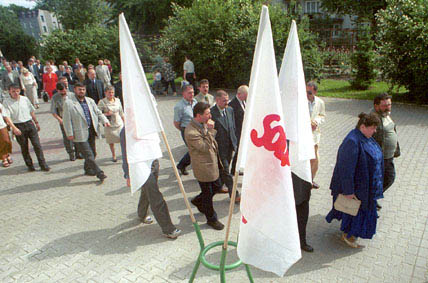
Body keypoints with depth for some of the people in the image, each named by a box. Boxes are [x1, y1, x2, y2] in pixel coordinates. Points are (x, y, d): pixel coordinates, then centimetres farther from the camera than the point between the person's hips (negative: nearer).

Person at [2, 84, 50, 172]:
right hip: (18, 126, -2)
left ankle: (43, 165, 1)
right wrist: (14, 128, -24)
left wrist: (36, 123, 19)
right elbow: (7, 117, -12)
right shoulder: (6, 102, -4)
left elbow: (32, 112, 16)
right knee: (24, 147, 7)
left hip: (29, 124, 2)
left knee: (37, 144, -3)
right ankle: (30, 165, 19)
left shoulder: (25, 99, 7)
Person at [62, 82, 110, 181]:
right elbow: (66, 120, -7)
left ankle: (88, 169, 35)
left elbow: (98, 112, 17)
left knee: (93, 153, 14)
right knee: (88, 155, -6)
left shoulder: (90, 101, 13)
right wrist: (70, 133, -11)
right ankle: (99, 173, -2)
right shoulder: (69, 103, -5)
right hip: (80, 134, -6)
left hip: (92, 132, 6)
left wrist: (105, 121, -1)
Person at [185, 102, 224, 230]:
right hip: (203, 168, -9)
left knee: (217, 186, 23)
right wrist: (211, 130, -30)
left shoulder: (204, 124, 1)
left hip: (213, 163, 9)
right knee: (208, 194, 9)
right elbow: (205, 147, -28)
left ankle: (198, 201, 46)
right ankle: (211, 219, 31)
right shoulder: (191, 132, -28)